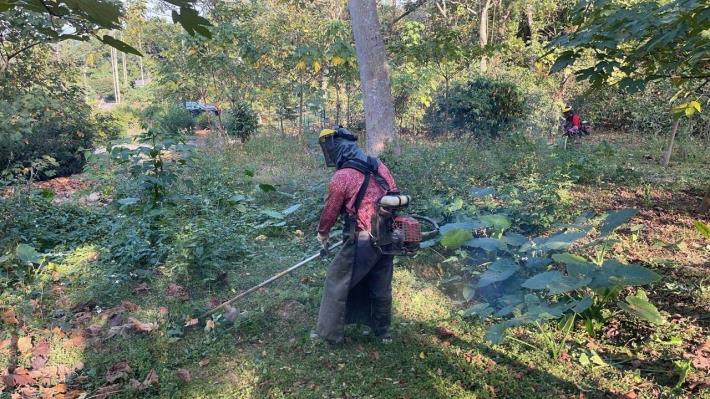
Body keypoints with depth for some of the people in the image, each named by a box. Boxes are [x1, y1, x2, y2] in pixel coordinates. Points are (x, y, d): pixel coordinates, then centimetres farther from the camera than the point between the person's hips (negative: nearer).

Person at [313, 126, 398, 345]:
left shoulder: (342, 177, -13)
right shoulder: (380, 166, 5)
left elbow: (330, 210, -3)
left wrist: (322, 234, 16)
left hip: (362, 241, -6)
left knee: (337, 281, 9)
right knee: (380, 285, 20)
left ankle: (329, 333, 16)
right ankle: (382, 330, 34)